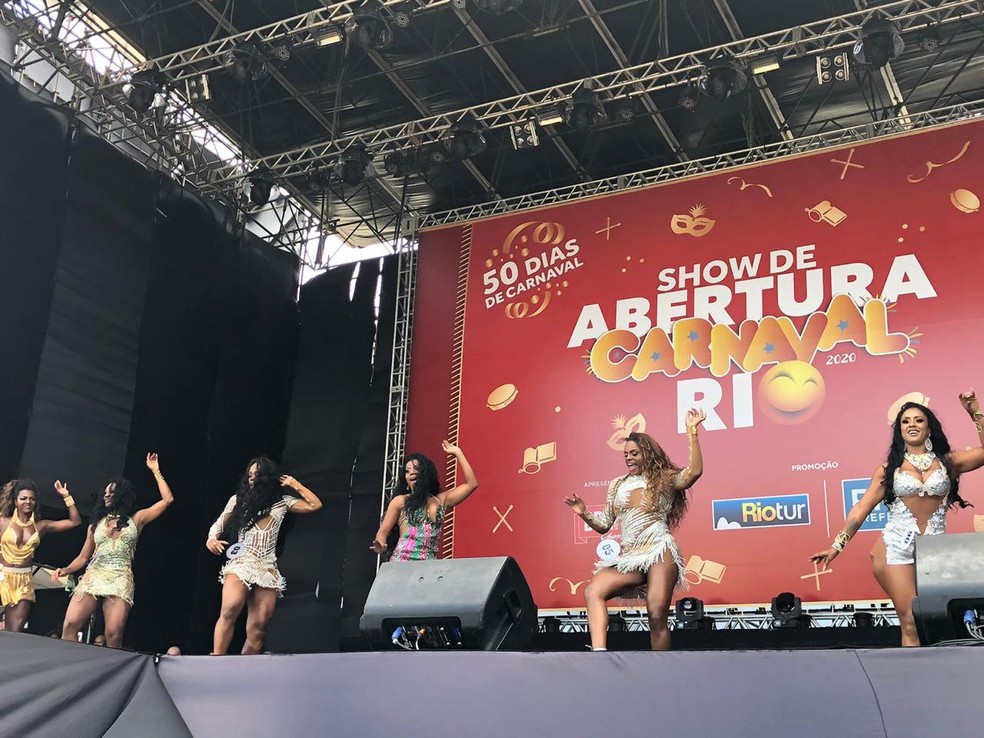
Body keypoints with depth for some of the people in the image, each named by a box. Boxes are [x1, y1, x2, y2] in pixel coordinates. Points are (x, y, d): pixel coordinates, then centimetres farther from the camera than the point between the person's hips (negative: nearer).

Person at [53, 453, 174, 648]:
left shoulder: (136, 519, 13)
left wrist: (155, 471, 9)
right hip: (93, 577, 3)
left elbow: (168, 500, 6)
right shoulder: (97, 522, 21)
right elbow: (83, 556, 21)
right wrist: (67, 569, 1)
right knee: (70, 625, -17)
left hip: (121, 581, -2)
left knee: (114, 635, -14)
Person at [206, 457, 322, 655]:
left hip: (268, 568, 2)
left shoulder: (281, 502, 12)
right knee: (229, 611, -28)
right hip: (240, 564, -2)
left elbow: (315, 505, 7)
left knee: (258, 627, -5)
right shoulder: (238, 500, 13)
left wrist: (295, 485, 6)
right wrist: (212, 538, -1)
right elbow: (219, 524, 19)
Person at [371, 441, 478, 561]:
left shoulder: (441, 500, 16)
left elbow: (472, 484, 14)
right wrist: (380, 546, -18)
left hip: (429, 564, 2)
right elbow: (383, 531, 6)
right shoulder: (400, 501, 10)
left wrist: (457, 453, 17)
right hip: (402, 561, -2)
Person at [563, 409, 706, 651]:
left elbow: (695, 471, -14)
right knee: (592, 591, -21)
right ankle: (599, 652, -32)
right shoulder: (617, 485, 19)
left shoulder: (665, 479, 6)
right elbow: (604, 525, 22)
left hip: (659, 552, -4)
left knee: (657, 617, -10)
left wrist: (692, 431, -17)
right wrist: (584, 513, 3)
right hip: (629, 557, 4)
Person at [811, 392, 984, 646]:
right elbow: (861, 508, 5)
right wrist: (836, 546, 0)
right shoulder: (889, 469, 8)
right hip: (896, 548, -1)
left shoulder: (947, 462, 10)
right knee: (911, 622, -9)